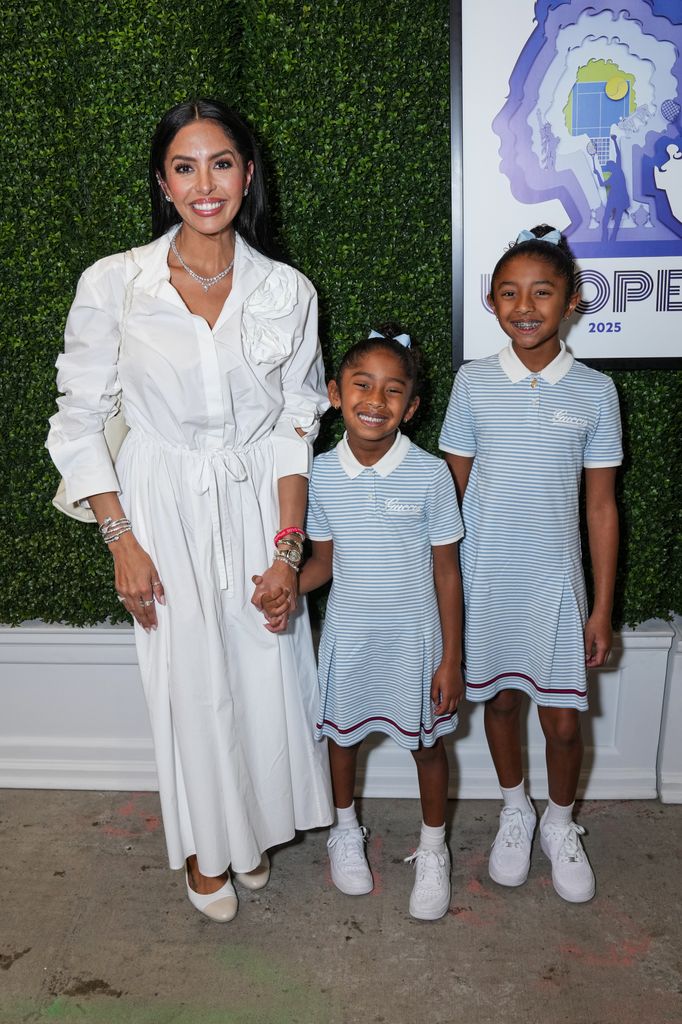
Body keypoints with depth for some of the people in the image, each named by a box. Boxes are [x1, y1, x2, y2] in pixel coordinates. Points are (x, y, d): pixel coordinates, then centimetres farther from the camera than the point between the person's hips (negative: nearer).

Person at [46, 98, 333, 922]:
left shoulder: (288, 291, -4)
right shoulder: (111, 285, -9)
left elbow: (295, 427, -1)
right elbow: (79, 422, -4)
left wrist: (287, 545, -7)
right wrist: (120, 539, -8)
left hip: (257, 508, 2)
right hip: (163, 513, -1)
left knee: (266, 676, 11)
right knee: (190, 685, 9)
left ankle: (254, 831, 41)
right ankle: (204, 847, 38)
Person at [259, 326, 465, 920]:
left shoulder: (431, 476, -15)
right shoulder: (321, 475, -8)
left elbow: (446, 571, -8)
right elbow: (324, 560, 3)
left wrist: (451, 659, -7)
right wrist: (287, 587, -18)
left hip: (415, 638, -2)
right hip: (348, 636, 2)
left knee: (427, 742, 14)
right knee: (342, 733, 19)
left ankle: (433, 849, 40)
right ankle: (346, 831, 47)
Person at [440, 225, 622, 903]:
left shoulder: (594, 391, -4)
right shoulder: (473, 383, -4)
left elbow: (600, 506, 0)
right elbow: (452, 490, 2)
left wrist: (602, 607, 0)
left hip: (556, 582, 0)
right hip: (486, 582, 1)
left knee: (563, 721, 5)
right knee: (500, 700, 16)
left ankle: (560, 823, 35)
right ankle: (514, 812, 41)